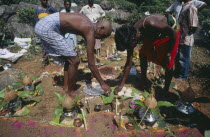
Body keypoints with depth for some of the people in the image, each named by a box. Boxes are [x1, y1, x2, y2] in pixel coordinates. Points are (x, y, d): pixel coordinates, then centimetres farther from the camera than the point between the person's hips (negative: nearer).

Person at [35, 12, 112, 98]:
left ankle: (66, 88, 23)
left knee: (70, 58, 15)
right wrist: (102, 84, -1)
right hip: (47, 29, -10)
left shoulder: (88, 25, 11)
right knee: (74, 61, -5)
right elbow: (91, 64, -11)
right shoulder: (90, 33, -14)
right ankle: (69, 92, 11)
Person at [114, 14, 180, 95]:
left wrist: (168, 53, -21)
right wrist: (121, 84, -14)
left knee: (167, 62, -12)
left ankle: (166, 89, 4)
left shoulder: (150, 24, -42)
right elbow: (128, 63, -15)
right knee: (143, 53, -1)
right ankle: (143, 79, 18)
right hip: (155, 34, 6)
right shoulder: (131, 35, -20)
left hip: (170, 34, -5)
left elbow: (173, 33, -27)